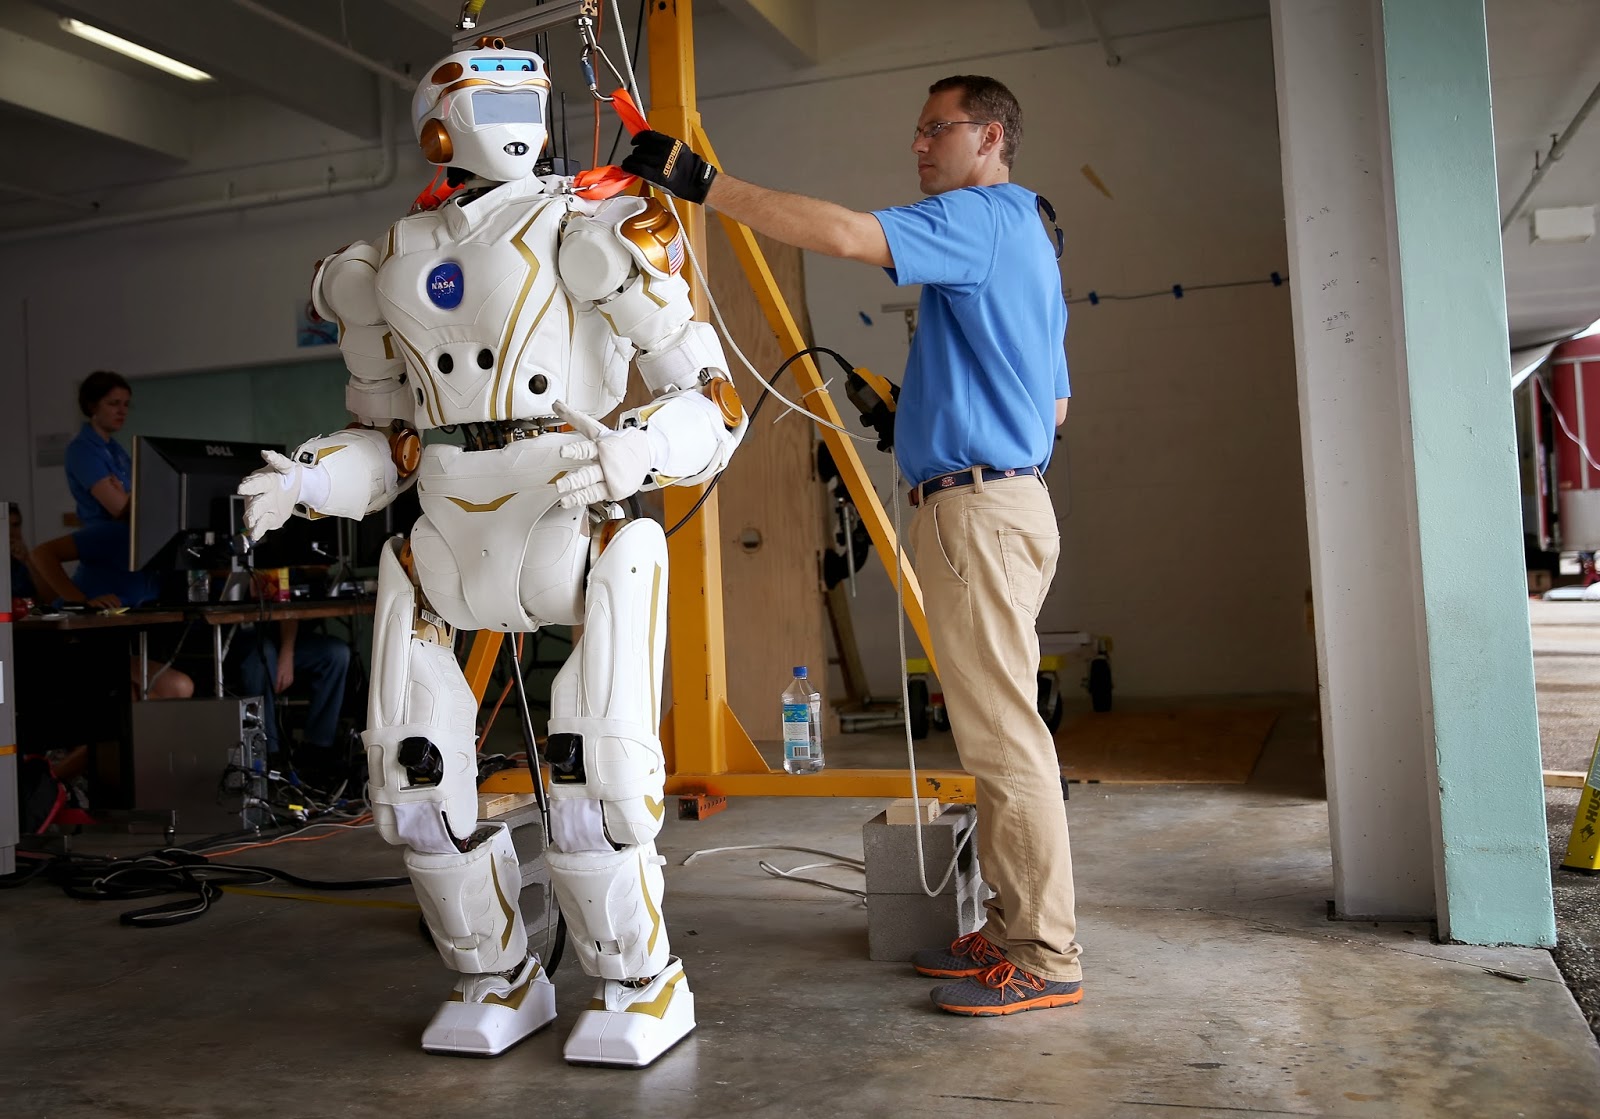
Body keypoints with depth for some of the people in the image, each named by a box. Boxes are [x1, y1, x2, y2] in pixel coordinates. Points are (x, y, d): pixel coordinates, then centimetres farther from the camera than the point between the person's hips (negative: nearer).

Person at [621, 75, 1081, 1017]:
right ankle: (1016, 930, 21)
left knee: (1005, 738, -7)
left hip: (978, 505, -11)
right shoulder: (1025, 238, 24)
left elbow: (844, 234, -25)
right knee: (999, 733, 13)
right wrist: (927, 407, 22)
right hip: (1007, 499, 11)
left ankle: (1048, 958, 0)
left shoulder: (980, 218, -8)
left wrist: (700, 181, -22)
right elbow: (1054, 402, 28)